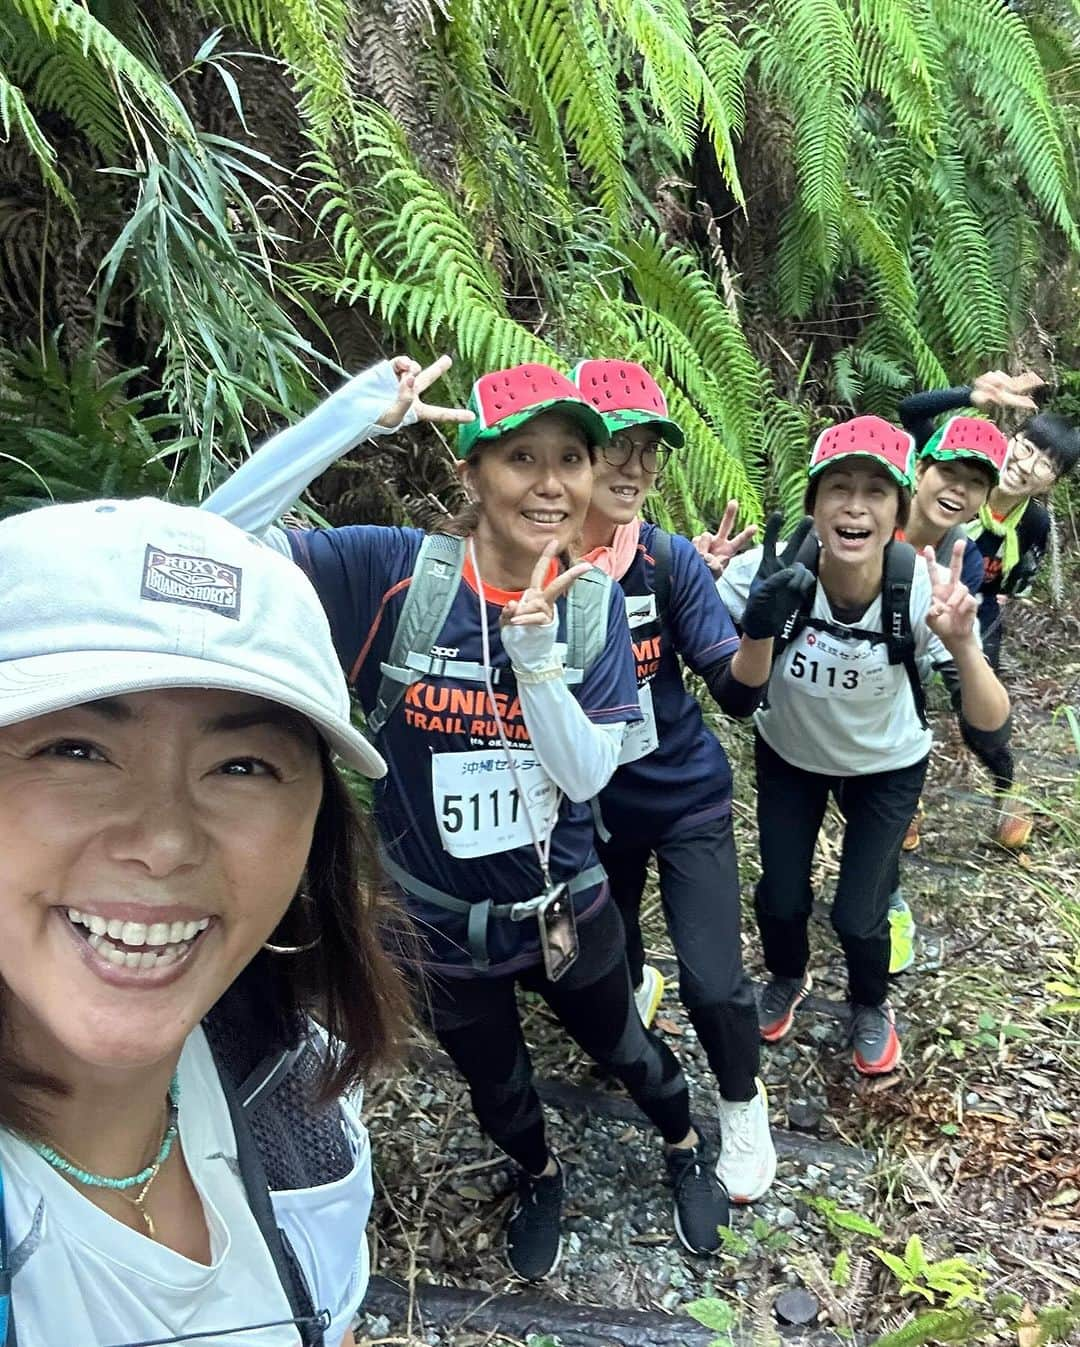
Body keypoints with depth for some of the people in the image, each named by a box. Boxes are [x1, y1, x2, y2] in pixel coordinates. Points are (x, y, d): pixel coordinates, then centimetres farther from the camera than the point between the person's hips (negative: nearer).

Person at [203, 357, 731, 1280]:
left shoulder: (593, 598, -14)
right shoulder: (397, 572, -21)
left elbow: (585, 774, -18)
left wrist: (533, 648, -33)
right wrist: (358, 412, -38)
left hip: (565, 905, 1)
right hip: (445, 917, 0)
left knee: (620, 1045, 27)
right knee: (493, 1079, 28)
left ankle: (686, 1145, 61)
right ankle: (539, 1174, 62)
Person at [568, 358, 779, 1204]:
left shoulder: (672, 560, -16)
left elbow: (738, 694, -18)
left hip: (687, 797, -1)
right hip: (592, 805, 2)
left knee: (714, 983, -3)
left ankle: (743, 1104, 30)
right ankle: (636, 987, 62)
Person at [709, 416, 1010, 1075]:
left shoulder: (924, 589, -30)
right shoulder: (769, 571, -31)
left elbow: (990, 719, -28)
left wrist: (961, 644, -48)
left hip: (886, 766, -1)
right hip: (789, 754, 1)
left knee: (857, 917, 1)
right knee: (780, 900, 7)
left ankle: (871, 1004, 38)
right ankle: (788, 979, 44)